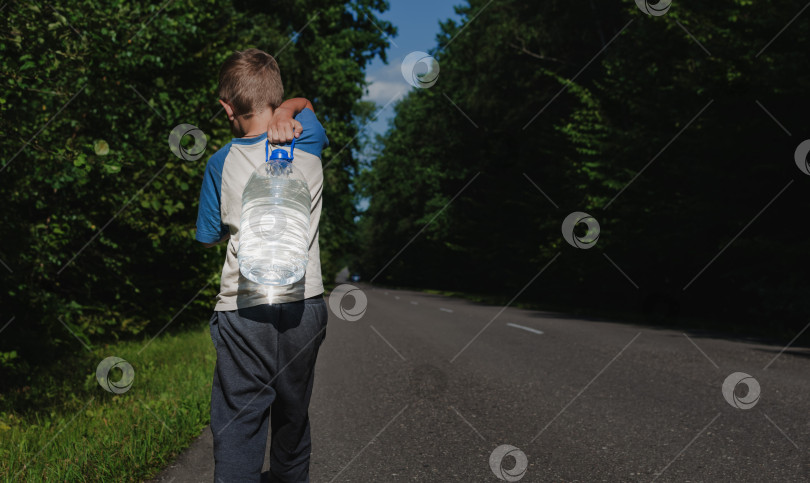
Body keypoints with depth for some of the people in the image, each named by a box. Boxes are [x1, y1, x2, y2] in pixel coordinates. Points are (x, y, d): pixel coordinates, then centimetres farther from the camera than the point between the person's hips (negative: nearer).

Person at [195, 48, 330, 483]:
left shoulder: (222, 164, -4)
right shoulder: (307, 142, 0)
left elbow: (210, 237, 9)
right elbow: (304, 103, 24)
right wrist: (286, 111, 3)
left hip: (243, 310, -3)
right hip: (304, 305, 3)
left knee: (237, 428, -2)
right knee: (293, 417, 20)